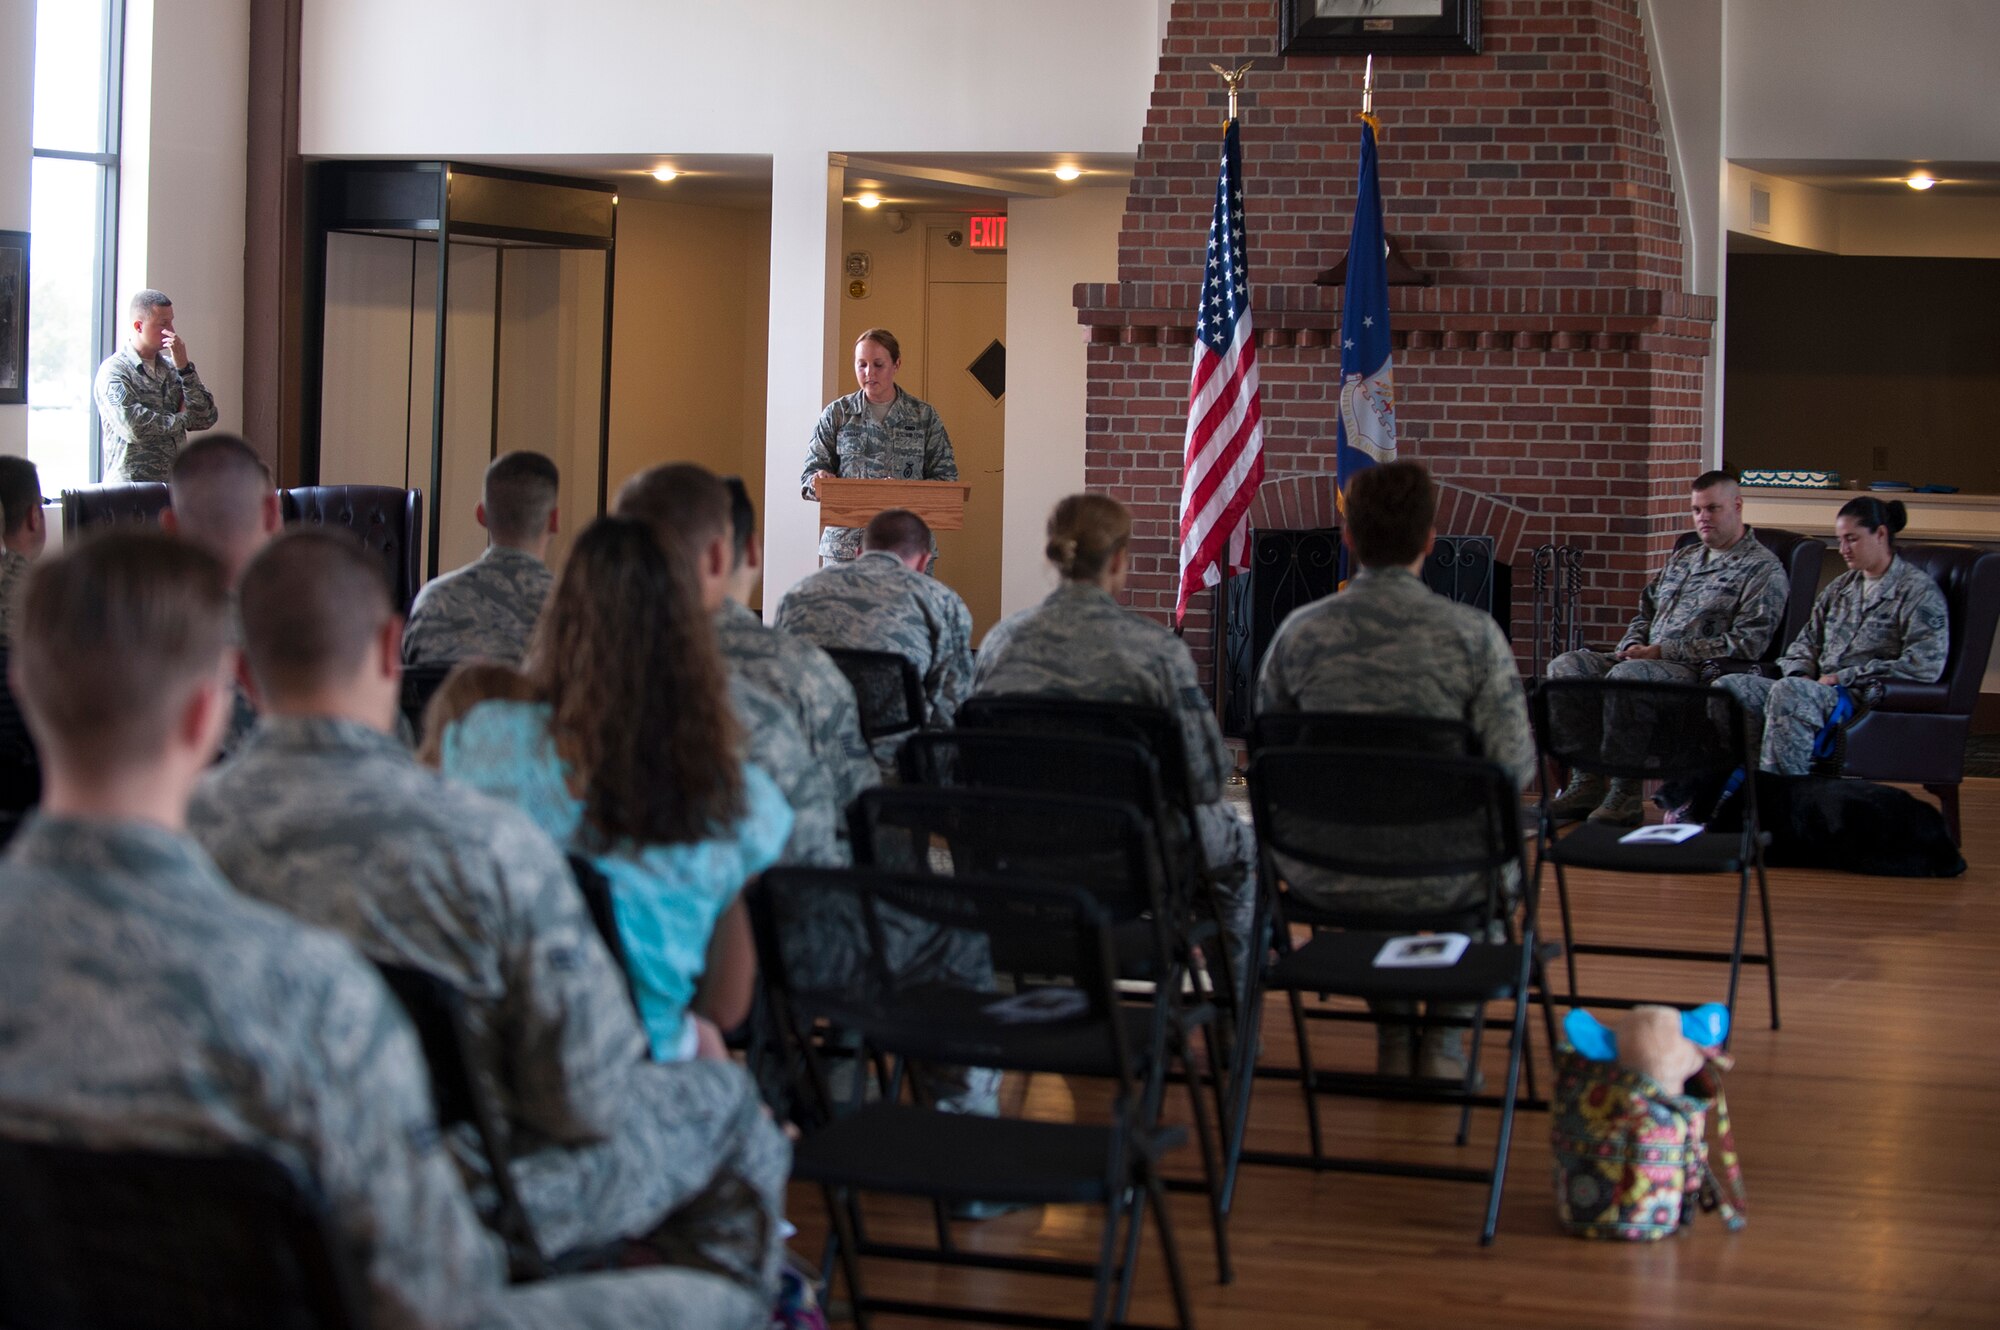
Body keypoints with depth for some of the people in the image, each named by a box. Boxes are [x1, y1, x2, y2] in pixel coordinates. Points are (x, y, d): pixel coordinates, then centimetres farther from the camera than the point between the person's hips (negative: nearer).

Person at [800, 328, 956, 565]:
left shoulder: (924, 416, 8)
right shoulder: (836, 414, 9)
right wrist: (819, 481, -16)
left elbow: (946, 477, 5)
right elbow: (809, 475, 8)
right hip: (845, 544, 1)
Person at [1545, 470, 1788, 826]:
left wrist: (1663, 651, -15)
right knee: (1566, 666, -11)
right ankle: (1586, 782, -17)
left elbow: (1745, 644, -13)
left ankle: (1624, 795, -28)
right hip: (1648, 660, 8)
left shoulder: (1762, 569, -3)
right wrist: (1631, 646, 4)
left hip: (1700, 672, -8)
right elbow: (1645, 612, 30)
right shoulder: (1682, 559, 23)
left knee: (1624, 676, -35)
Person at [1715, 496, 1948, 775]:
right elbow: (1807, 642, 28)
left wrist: (1843, 677, -12)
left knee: (1788, 691, -36)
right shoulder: (1841, 587, 23)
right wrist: (1801, 674, 2)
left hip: (1867, 699, -8)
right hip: (1821, 691, 8)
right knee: (1728, 687, -12)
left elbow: (1926, 665, -12)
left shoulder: (1918, 590, -1)